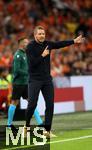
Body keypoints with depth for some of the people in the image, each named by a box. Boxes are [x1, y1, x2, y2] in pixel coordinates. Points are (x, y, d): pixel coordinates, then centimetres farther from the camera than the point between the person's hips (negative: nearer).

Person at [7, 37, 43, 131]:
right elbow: (17, 70, -21)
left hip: (25, 83, 9)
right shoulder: (18, 55, -13)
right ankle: (9, 124, 9)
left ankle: (40, 122, -1)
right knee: (14, 102, -1)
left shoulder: (24, 54, 15)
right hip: (18, 83, -9)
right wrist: (28, 73, -19)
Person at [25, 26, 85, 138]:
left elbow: (60, 44, 18)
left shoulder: (48, 44, 7)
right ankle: (26, 126, 11)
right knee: (32, 104, -10)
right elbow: (31, 63, -17)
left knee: (50, 104, -1)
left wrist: (74, 41, 15)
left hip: (47, 79, 5)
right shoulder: (30, 47, -9)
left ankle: (47, 130, 4)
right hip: (34, 79, -5)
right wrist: (43, 55, -15)